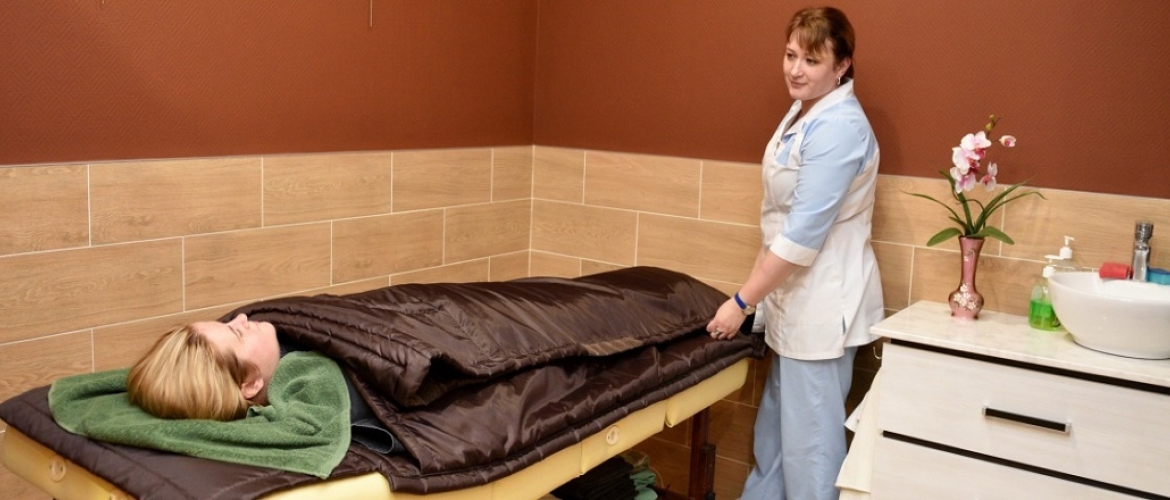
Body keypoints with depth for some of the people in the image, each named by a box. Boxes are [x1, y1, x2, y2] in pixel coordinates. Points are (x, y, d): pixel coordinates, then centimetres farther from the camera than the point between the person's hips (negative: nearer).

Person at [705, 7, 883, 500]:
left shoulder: (839, 127, -20)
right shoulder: (803, 114, 10)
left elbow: (803, 235, -23)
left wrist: (743, 301, -18)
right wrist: (755, 290, 16)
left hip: (823, 304, -9)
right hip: (794, 298, 9)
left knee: (809, 439, 2)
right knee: (775, 425, 21)